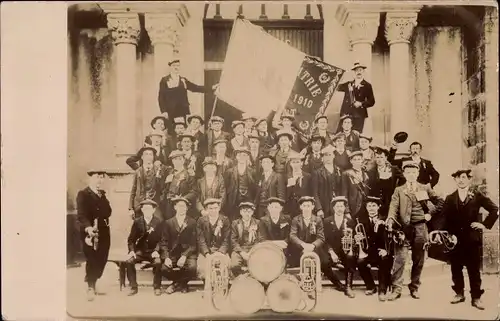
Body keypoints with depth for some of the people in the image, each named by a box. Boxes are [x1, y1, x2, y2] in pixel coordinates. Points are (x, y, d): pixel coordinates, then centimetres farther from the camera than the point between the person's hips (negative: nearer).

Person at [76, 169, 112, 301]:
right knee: (92, 260, -5)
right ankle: (90, 288, 9)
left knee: (102, 259, 9)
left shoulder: (102, 194, 15)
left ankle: (92, 284, 27)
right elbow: (81, 215, -21)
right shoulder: (83, 194, -8)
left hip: (103, 232, 6)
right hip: (90, 232, -6)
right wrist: (88, 227, -36)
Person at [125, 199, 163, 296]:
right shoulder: (137, 221, 4)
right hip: (140, 251, 2)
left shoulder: (158, 222, -1)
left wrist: (156, 251, -18)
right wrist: (131, 250, -11)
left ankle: (157, 287, -12)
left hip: (153, 251, -2)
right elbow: (131, 239, 6)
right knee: (129, 261, -26)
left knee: (158, 262, -32)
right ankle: (133, 287, -10)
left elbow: (160, 239, -1)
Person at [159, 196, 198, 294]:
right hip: (172, 254, 1)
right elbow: (164, 243, 3)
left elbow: (193, 243, -2)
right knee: (164, 268, -27)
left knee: (192, 267, -31)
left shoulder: (192, 222, 5)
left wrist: (184, 256, -17)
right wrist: (166, 257, -14)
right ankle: (182, 284, 4)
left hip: (188, 253, -1)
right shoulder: (168, 223, 10)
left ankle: (176, 284, 1)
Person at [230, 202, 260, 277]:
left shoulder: (257, 223, 10)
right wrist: (242, 252, -13)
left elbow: (259, 240, 4)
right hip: (239, 250, 0)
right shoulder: (235, 223, 9)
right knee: (234, 265, -27)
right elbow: (233, 240, 1)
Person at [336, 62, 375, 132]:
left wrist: (361, 104, -14)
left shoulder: (367, 86, 7)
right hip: (346, 114, 3)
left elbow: (371, 101, 3)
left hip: (358, 116, -2)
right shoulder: (349, 84, 18)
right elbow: (338, 88, 6)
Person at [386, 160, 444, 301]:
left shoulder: (425, 188, 10)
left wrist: (431, 213, 5)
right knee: (399, 259, -8)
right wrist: (390, 220, -24)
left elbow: (440, 201, 17)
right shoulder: (398, 190, 7)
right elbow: (393, 207, -6)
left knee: (418, 260, 8)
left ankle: (414, 288, 21)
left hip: (420, 228, 2)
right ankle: (396, 289, -3)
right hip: (403, 228, -2)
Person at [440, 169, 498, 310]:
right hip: (455, 238, 2)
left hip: (472, 237, -2)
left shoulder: (477, 195, 3)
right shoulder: (450, 198, 9)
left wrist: (485, 224, -5)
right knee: (456, 268, 7)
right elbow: (444, 218, 5)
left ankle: (476, 297, 10)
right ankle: (459, 293, 21)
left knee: (474, 269, 2)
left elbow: (495, 209, 2)